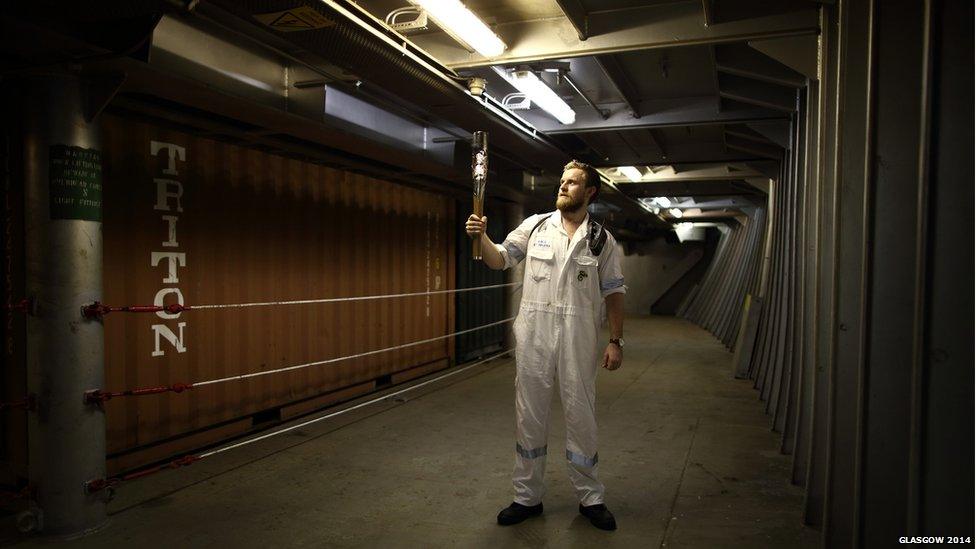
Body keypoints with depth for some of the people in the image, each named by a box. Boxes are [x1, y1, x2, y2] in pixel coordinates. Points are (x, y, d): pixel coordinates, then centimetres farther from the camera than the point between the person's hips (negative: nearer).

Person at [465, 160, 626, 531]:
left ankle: (590, 498, 25)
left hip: (578, 339, -1)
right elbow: (500, 259, 3)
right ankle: (528, 497, 23)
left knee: (581, 417, 7)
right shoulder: (535, 226, 5)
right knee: (529, 416, 8)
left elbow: (614, 293, 5)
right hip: (533, 336, 1)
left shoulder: (601, 239, 4)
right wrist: (480, 237, -16)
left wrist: (615, 340, 0)